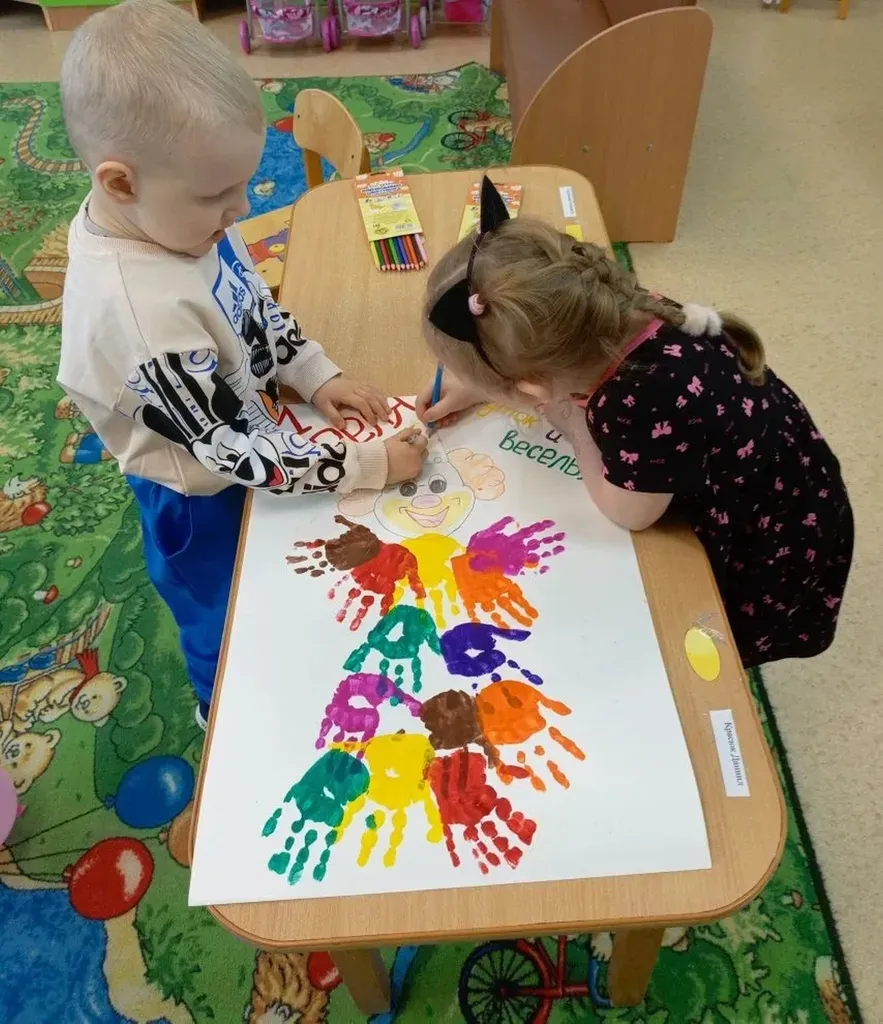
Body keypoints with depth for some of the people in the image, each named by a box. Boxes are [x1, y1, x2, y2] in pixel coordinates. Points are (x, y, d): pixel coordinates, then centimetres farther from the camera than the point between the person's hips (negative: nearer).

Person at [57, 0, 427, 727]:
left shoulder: (165, 214, -15)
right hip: (206, 498, -7)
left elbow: (254, 305, 1)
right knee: (230, 629, 22)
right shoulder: (142, 312, -40)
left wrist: (317, 375, -9)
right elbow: (236, 450, -32)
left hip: (243, 456, 8)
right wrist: (368, 465, -27)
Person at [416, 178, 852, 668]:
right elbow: (550, 363, 4)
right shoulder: (617, 313, -23)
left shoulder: (643, 405, -45)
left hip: (773, 560, -7)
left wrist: (573, 421, -17)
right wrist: (473, 385, 0)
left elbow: (627, 512, -23)